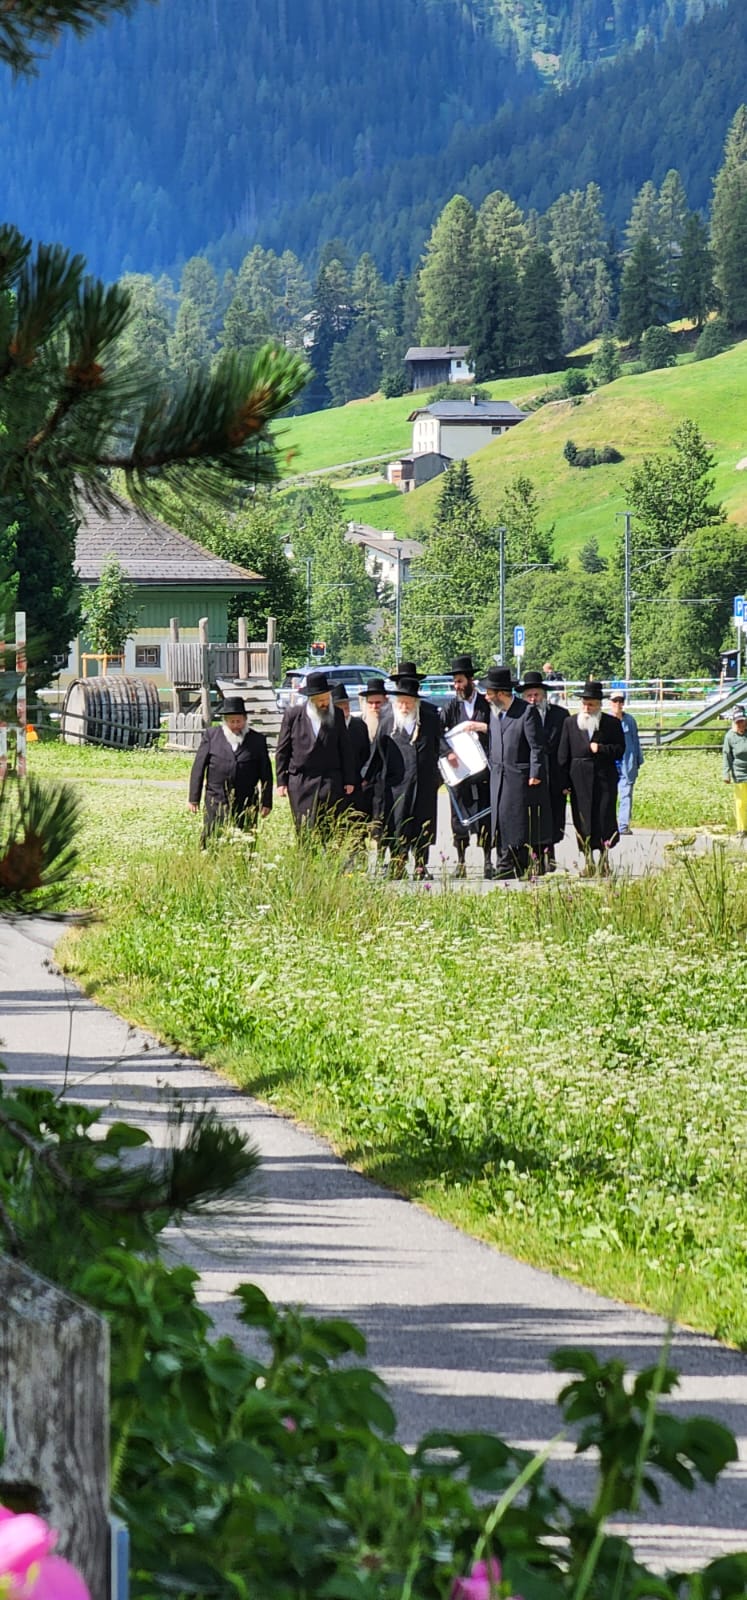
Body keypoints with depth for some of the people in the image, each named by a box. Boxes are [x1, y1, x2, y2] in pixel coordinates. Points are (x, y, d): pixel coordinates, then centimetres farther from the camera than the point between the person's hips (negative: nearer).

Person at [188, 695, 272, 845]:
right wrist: (194, 798, 1)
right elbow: (199, 767, 5)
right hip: (217, 803, 0)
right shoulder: (211, 735, 6)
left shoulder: (257, 740, 8)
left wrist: (266, 802, 5)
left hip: (246, 805, 0)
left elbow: (266, 773, 9)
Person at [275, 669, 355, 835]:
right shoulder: (293, 714, 0)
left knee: (330, 832, -4)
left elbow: (345, 749, 10)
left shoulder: (336, 715, 4)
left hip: (330, 783, 1)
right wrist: (281, 781, 1)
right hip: (300, 783, -1)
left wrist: (349, 780, 8)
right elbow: (282, 751, 4)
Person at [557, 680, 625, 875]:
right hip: (580, 780, 1)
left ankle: (604, 859, 10)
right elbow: (563, 754, 5)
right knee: (583, 820, 1)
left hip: (604, 778, -1)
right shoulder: (570, 722, 7)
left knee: (604, 818, -2)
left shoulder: (612, 723, 4)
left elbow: (620, 750, 3)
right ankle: (588, 862, 8)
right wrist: (564, 782, 0)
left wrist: (601, 749, -14)